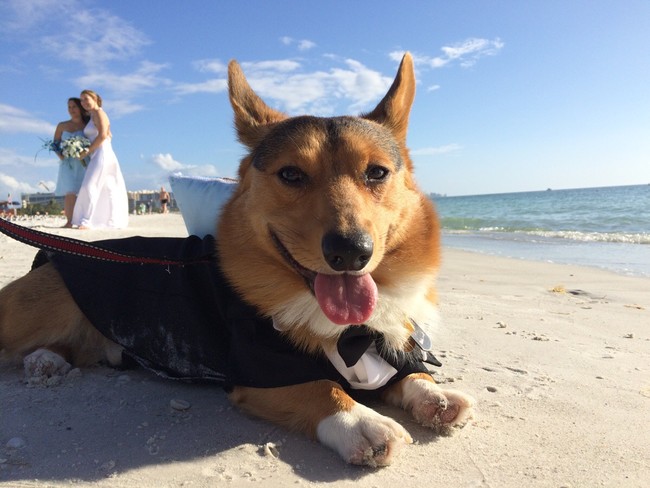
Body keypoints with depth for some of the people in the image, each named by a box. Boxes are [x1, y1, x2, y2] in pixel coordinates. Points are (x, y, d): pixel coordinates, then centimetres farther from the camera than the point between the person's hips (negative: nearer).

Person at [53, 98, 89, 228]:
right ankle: (69, 221, -11)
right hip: (68, 163, 1)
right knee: (69, 192, -11)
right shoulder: (62, 126, 15)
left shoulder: (87, 125, 9)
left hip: (83, 162, -1)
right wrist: (60, 155, -6)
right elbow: (55, 144, 13)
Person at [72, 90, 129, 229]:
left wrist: (87, 151, -13)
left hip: (102, 154, -10)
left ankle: (86, 222, -21)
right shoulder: (92, 117, 24)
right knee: (107, 190, 8)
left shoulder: (99, 113, -3)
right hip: (99, 156, 10)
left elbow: (102, 135, -15)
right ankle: (115, 222, 10)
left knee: (90, 187, -16)